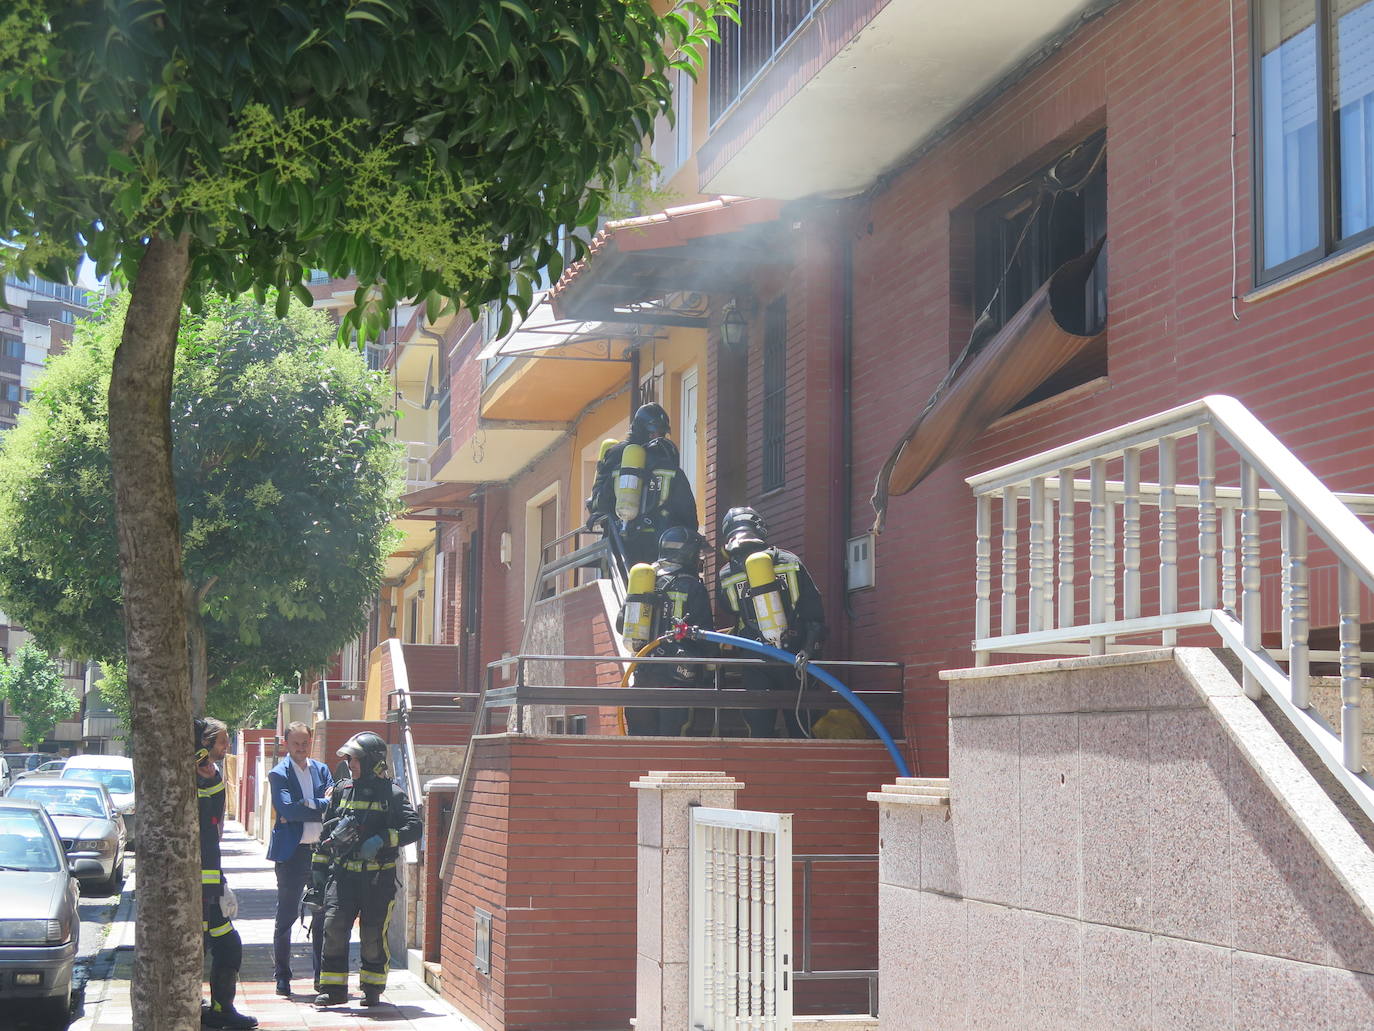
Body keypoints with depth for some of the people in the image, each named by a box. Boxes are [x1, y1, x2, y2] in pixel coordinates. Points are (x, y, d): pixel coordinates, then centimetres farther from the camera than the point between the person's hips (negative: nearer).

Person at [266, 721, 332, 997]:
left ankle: (322, 977, 13)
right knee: (285, 917, 2)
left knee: (323, 917, 6)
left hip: (321, 851, 4)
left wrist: (306, 807, -14)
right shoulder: (278, 774, -2)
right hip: (292, 853, -4)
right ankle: (282, 977, 9)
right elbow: (287, 809, -16)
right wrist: (320, 809, -13)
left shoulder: (321, 770, 12)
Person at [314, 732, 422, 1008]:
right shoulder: (341, 790, 11)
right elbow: (326, 828, 19)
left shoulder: (391, 794, -2)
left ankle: (373, 988, 18)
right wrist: (337, 831, -4)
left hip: (378, 877, -3)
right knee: (334, 927, -6)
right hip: (344, 872, 3)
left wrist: (382, 839, -21)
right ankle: (333, 988, 4)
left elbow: (414, 828, -10)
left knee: (373, 934, 2)